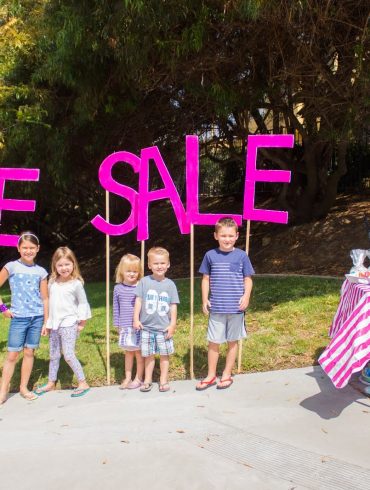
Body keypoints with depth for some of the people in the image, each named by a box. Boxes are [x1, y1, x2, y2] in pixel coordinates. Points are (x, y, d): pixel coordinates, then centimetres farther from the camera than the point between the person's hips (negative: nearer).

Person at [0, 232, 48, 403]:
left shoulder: (41, 271, 4)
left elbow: (44, 299, 8)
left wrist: (46, 321, 7)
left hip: (37, 318, 3)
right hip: (18, 318, -2)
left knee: (29, 352, 9)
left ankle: (24, 387, 21)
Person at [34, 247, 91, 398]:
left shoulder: (76, 283, -10)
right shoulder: (52, 282, 4)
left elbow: (83, 304, -3)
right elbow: (50, 303, 12)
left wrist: (81, 323, -4)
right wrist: (48, 323, 12)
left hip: (68, 324, -5)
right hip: (54, 324, 6)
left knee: (68, 355, -10)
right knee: (54, 355, 16)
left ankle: (83, 383, 2)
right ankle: (51, 383, 31)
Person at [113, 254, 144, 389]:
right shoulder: (118, 288, 2)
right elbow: (116, 308, 8)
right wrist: (117, 324, 9)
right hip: (125, 327, 3)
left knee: (139, 352, 8)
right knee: (128, 352, 16)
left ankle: (138, 378, 21)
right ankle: (128, 378, 27)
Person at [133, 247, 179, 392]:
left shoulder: (170, 284, 0)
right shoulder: (144, 282, -1)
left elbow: (173, 305, 1)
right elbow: (138, 301, 0)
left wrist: (173, 324, -2)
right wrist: (136, 319, -5)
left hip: (164, 327, 0)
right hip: (147, 327, 0)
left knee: (164, 354, 9)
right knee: (148, 355, 10)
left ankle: (163, 380, 22)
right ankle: (148, 380, 23)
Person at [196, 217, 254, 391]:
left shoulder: (241, 256, -1)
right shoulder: (210, 255, 0)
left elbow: (247, 279, 4)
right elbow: (206, 279, 7)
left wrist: (246, 296, -11)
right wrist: (204, 300, 1)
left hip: (236, 308, 0)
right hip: (216, 308, 0)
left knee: (232, 341, 12)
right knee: (213, 342, 7)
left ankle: (227, 375, 27)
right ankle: (211, 375, 22)